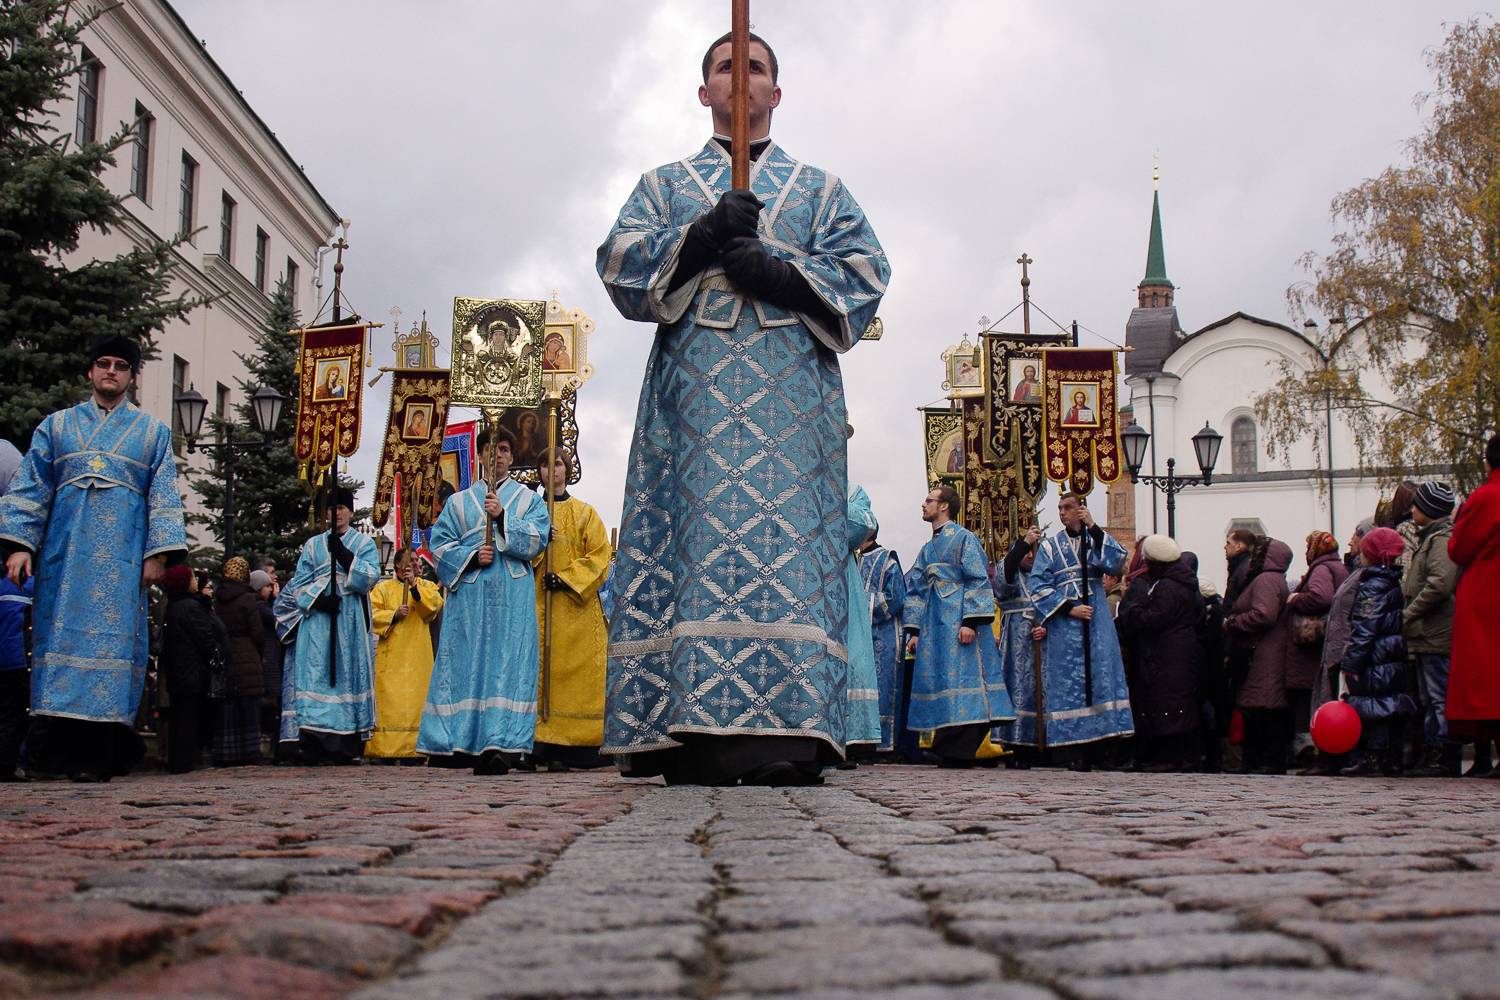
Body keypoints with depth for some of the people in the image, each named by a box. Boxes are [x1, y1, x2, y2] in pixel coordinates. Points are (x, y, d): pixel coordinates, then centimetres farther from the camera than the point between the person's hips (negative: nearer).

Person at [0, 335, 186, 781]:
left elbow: (164, 498, 7)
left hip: (121, 555, -1)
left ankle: (95, 753, -10)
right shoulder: (56, 425, 17)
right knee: (60, 634, -4)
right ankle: (53, 742, -3)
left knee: (109, 639, -8)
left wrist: (157, 555, -5)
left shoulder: (153, 432, 15)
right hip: (64, 551, 1)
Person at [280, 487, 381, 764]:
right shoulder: (313, 545, 16)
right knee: (315, 674, -10)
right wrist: (318, 600, -10)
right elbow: (299, 583, 10)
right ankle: (315, 747, -15)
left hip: (350, 619, -1)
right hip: (317, 617, 1)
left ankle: (347, 747, -4)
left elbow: (370, 577, -4)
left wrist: (342, 553, -13)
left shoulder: (364, 543, 11)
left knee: (349, 672, -5)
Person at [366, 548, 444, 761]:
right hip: (391, 656, -1)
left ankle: (413, 749, -4)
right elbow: (372, 614, 2)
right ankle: (386, 750, -6)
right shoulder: (383, 588, 12)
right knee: (389, 703, -6)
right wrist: (394, 614, -11)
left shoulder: (426, 586, 15)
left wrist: (414, 586, -13)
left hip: (418, 655, 1)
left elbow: (436, 602, -5)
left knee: (417, 701, -5)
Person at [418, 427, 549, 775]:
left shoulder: (529, 499, 15)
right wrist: (471, 556, -9)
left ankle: (497, 745, -15)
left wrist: (503, 517, -12)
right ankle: (459, 742, -2)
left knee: (507, 664, -10)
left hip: (513, 596, -1)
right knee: (465, 665, -4)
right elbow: (440, 543, 8)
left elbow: (536, 540, 0)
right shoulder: (459, 501, 18)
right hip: (468, 593, 1)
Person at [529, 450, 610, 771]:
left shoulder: (585, 513, 13)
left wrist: (566, 578, -11)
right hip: (537, 604, 1)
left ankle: (569, 747, -10)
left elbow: (600, 556, 2)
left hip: (577, 605, -1)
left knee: (575, 671, -8)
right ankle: (539, 746, -12)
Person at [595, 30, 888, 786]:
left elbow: (865, 270, 9)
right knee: (693, 537, -12)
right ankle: (689, 733, -17)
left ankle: (783, 732, -20)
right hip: (694, 385, 0)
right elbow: (620, 260, 7)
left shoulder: (822, 190, 24)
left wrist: (780, 273, -9)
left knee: (786, 539, -14)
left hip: (791, 391, 0)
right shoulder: (664, 185, 24)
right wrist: (702, 235, -10)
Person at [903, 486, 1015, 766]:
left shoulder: (964, 538, -1)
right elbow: (915, 590, 22)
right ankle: (946, 748, 6)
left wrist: (971, 622, -19)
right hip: (933, 624, 8)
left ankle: (960, 752, -13)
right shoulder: (927, 550, 22)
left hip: (958, 622, -8)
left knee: (959, 678, -11)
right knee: (936, 679, 3)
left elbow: (978, 582, -10)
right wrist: (914, 631, 13)